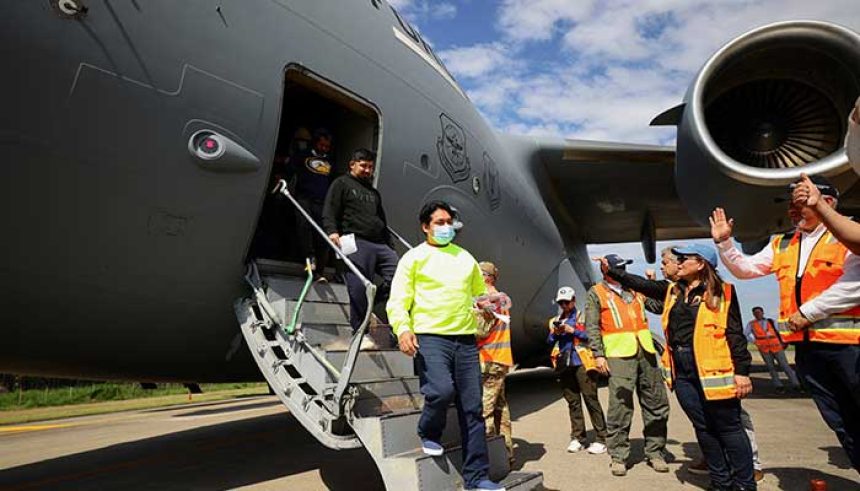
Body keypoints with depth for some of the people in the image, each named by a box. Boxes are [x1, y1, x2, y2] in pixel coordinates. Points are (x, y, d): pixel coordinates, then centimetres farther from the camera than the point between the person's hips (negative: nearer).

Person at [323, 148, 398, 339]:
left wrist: (390, 247, 24)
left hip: (380, 244, 6)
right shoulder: (342, 184, 13)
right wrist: (332, 231, -18)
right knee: (359, 287, -9)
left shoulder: (374, 192, 32)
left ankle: (372, 306, 6)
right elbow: (329, 212, 1)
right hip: (356, 242, -6)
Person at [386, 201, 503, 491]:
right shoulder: (414, 258, 4)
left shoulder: (465, 257, 19)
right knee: (441, 391, -26)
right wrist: (403, 329, -20)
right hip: (430, 337, -4)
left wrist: (485, 306, 5)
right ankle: (429, 434, 9)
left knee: (473, 409, 4)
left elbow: (481, 293, 29)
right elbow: (397, 301, -3)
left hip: (465, 339, 5)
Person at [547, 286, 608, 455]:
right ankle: (577, 438, 11)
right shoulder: (555, 320, 19)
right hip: (565, 365, 5)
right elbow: (549, 341, 12)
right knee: (572, 402, 6)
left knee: (591, 400, -7)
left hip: (582, 363, -5)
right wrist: (554, 333, -7)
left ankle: (601, 440, -4)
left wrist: (573, 330, -13)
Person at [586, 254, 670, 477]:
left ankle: (655, 452, 23)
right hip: (619, 354, -5)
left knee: (656, 403, 9)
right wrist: (598, 354, -10)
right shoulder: (596, 293, 3)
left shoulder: (634, 289, 19)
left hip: (645, 351, 6)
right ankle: (618, 456, 4)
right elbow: (592, 327, -2)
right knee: (620, 405, -8)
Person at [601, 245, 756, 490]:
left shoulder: (722, 291, -4)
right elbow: (639, 283, 16)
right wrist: (611, 271, 13)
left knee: (728, 428, 3)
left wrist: (742, 371, -10)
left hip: (712, 369, -6)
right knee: (703, 428, 13)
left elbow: (735, 333, -6)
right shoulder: (671, 290, 12)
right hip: (681, 370, 6)